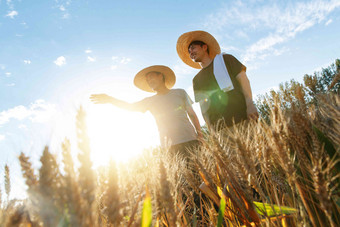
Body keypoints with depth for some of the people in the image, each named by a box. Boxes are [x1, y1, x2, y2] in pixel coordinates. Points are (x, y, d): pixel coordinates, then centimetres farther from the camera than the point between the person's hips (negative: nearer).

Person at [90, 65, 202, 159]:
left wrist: (200, 135, -1)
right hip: (170, 146, 1)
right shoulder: (150, 101, 13)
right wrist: (110, 99, -11)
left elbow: (192, 115, 10)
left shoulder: (180, 93, 10)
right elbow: (130, 106, 1)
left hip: (190, 140, -1)